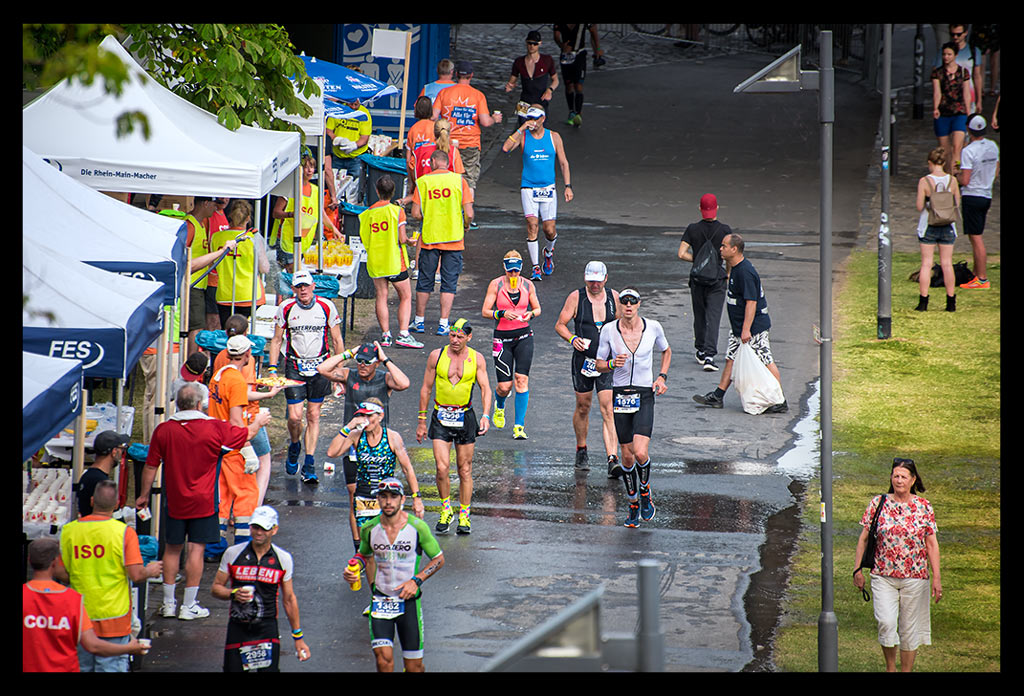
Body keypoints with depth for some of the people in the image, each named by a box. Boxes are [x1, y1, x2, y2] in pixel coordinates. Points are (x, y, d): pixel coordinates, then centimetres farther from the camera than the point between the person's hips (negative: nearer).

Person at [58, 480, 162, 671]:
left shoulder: (68, 531, -1)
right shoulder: (124, 532, -10)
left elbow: (60, 573, 3)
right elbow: (136, 575, -13)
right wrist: (151, 571, 9)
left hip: (80, 617, 3)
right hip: (113, 616, -3)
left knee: (81, 666, 12)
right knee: (111, 668, 0)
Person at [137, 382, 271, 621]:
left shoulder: (163, 430, -7)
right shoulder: (215, 429, -11)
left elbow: (151, 466, 1)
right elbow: (246, 434, 6)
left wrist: (144, 495, 15)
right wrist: (259, 423, 29)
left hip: (175, 501, 2)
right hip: (203, 502, -2)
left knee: (172, 548, 12)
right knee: (196, 549, 1)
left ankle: (168, 603, 16)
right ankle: (189, 606, 3)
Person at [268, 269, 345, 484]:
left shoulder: (326, 307, -4)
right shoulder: (286, 308, -3)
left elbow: (337, 340, 5)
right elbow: (277, 340, 7)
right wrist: (272, 368, -1)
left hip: (320, 367, 0)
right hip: (294, 367, 0)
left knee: (314, 415, 3)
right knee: (295, 416, -8)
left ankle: (309, 466, 9)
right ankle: (294, 446, 25)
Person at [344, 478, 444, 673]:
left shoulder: (417, 527, -9)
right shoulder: (370, 529, -2)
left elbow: (439, 559, 3)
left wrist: (416, 580, -11)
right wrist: (353, 568, -4)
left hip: (409, 600, -1)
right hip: (381, 602, 1)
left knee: (414, 666, 3)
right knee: (383, 658, -16)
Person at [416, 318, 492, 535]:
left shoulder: (476, 359, 0)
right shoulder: (437, 356, -1)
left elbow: (485, 388, 1)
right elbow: (426, 389, 6)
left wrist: (486, 415, -15)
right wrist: (422, 420, 5)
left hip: (465, 417, 0)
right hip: (440, 418, 0)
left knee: (465, 470, 4)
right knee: (442, 468, -11)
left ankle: (464, 516, 14)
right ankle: (446, 509, 9)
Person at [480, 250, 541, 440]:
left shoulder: (528, 285, 2)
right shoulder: (496, 284, -4)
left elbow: (537, 308, 12)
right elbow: (485, 311, -4)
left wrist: (531, 314, -11)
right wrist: (502, 313, -22)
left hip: (524, 337, 1)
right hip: (503, 338, -1)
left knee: (522, 380, -10)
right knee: (504, 386, -3)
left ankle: (519, 426, -5)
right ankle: (499, 407, 35)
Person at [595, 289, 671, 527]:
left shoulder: (653, 327, -3)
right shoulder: (609, 330, -4)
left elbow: (666, 351, 17)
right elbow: (599, 364, 5)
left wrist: (662, 376, 3)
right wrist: (612, 364, -17)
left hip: (645, 395, -1)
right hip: (620, 395, 1)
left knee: (641, 453, -16)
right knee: (627, 456, 5)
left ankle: (645, 492, 12)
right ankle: (633, 505, 23)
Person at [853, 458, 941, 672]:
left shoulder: (923, 507, 1)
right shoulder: (878, 504, 1)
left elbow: (932, 544, 3)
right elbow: (863, 538, 7)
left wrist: (936, 577, -1)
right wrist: (858, 569, 5)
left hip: (915, 577, 0)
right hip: (883, 576, 0)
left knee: (909, 629, 4)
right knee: (886, 623, -14)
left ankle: (906, 671, 17)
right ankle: (890, 667, 7)